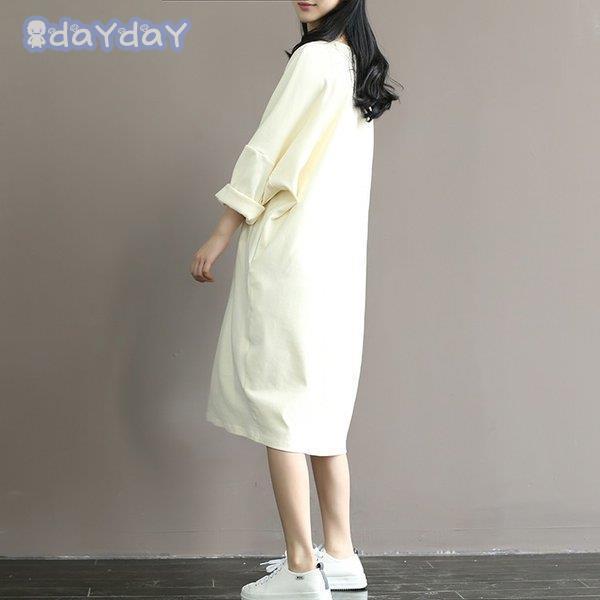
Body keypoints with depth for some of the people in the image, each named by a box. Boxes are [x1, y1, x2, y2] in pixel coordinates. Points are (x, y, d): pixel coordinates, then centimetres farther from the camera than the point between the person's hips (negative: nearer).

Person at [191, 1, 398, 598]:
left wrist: (219, 237, -6)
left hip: (290, 255, -9)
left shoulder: (313, 57, -9)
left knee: (276, 401, -5)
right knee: (319, 404, 12)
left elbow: (265, 152, -11)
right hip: (339, 258, 9)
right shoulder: (358, 64, 16)